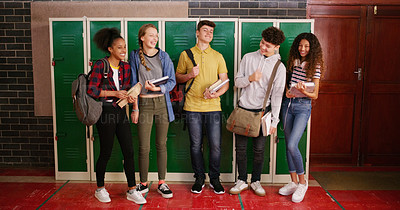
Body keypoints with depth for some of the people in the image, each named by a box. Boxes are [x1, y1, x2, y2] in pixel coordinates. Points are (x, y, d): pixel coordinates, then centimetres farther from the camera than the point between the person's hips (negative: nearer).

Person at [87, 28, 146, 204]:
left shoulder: (125, 67, 10)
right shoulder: (100, 66, -7)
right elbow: (91, 90, -11)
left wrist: (129, 97, -7)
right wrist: (114, 93, -16)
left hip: (120, 111, 5)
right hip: (105, 112, -5)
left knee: (129, 151, 2)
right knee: (106, 152, 5)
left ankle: (131, 190, 13)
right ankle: (100, 189, 25)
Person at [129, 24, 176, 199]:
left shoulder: (164, 56, 5)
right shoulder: (135, 56, 3)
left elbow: (171, 81, 2)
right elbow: (133, 84, 3)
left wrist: (158, 88, -17)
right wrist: (134, 108, -2)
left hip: (162, 103, 1)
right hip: (144, 103, -1)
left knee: (161, 145, 8)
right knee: (144, 147, 1)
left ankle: (162, 183, 19)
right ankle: (143, 184, 18)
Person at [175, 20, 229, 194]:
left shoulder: (218, 56, 10)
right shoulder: (186, 54, 8)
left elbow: (225, 82, 8)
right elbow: (177, 77, 13)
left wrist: (217, 93, -11)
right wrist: (189, 75, -7)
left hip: (213, 106, 1)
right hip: (192, 107, 0)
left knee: (215, 145, 1)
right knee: (196, 145, 5)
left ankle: (214, 179, 18)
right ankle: (199, 178, 22)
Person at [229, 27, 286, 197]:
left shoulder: (279, 67, -1)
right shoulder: (248, 58, 5)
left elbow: (277, 95, -2)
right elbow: (237, 82, 7)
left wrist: (274, 120, -5)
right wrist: (250, 78, -14)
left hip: (261, 111, -2)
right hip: (243, 108, 2)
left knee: (259, 150, 5)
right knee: (240, 148, 6)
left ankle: (256, 181, 23)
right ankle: (242, 181, 21)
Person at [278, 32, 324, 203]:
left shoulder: (315, 66, -5)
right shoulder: (293, 62, 10)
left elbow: (315, 95, -7)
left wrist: (304, 91, -27)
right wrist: (287, 91, -1)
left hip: (303, 107, -5)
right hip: (288, 104, 6)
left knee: (292, 145, -15)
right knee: (288, 145, 7)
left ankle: (302, 182, 4)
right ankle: (293, 182, 20)